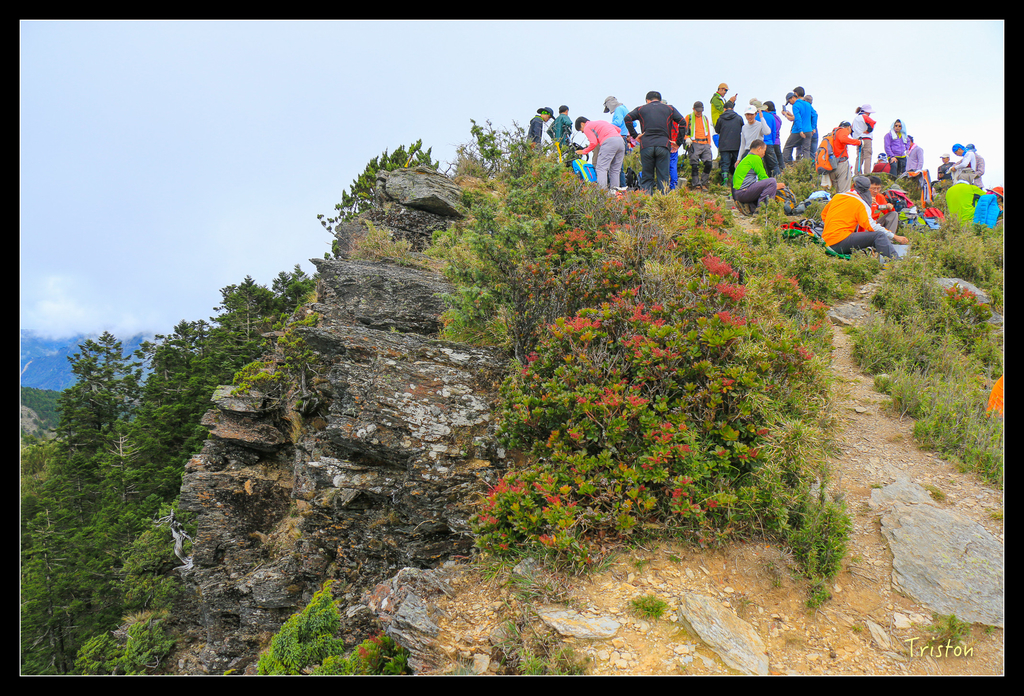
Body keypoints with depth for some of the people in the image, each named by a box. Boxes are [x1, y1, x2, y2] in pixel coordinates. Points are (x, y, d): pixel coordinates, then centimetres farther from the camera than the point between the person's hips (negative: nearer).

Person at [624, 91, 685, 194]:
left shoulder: (641, 109, 16)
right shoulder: (669, 108, 17)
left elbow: (627, 118, 1)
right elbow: (682, 122, 6)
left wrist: (634, 135, 2)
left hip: (646, 146, 0)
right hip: (663, 146, 0)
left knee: (646, 178, 5)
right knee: (663, 177, 3)